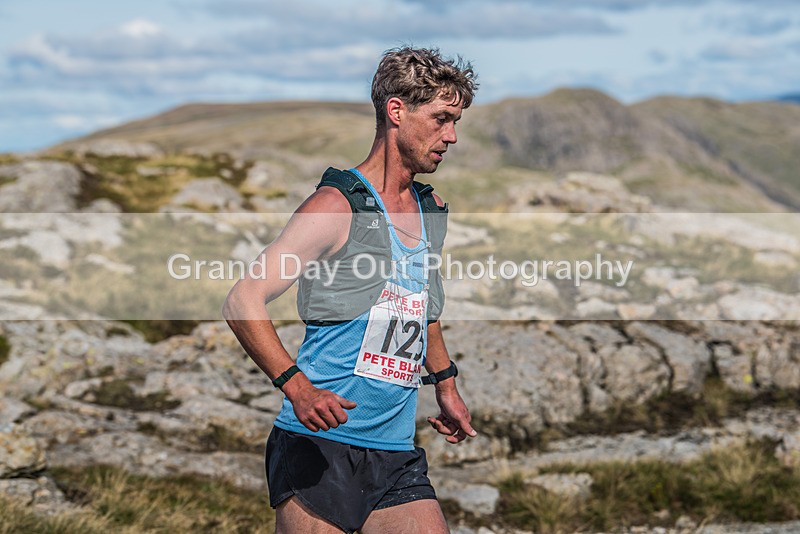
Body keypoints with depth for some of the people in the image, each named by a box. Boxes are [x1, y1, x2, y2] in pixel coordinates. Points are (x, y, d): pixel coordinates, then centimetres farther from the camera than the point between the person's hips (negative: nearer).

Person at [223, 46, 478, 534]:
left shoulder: (433, 213, 14)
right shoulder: (338, 207, -9)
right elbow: (242, 302, -15)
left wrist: (446, 386, 32)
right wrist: (296, 384, -26)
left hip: (397, 457, 6)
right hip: (318, 448, -6)